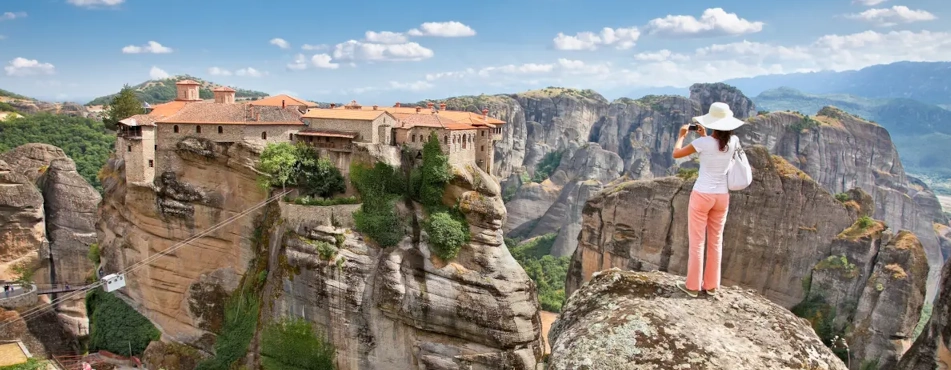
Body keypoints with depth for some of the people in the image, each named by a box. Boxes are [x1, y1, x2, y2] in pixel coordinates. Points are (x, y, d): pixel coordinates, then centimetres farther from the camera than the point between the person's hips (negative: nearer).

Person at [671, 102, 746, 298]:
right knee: (716, 241, 13)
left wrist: (682, 135, 10)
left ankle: (693, 285, 9)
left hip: (702, 195, -5)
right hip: (722, 196, 5)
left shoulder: (703, 142, -16)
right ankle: (711, 285, 21)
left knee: (696, 241, 4)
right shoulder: (734, 142, -2)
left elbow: (676, 153, -4)